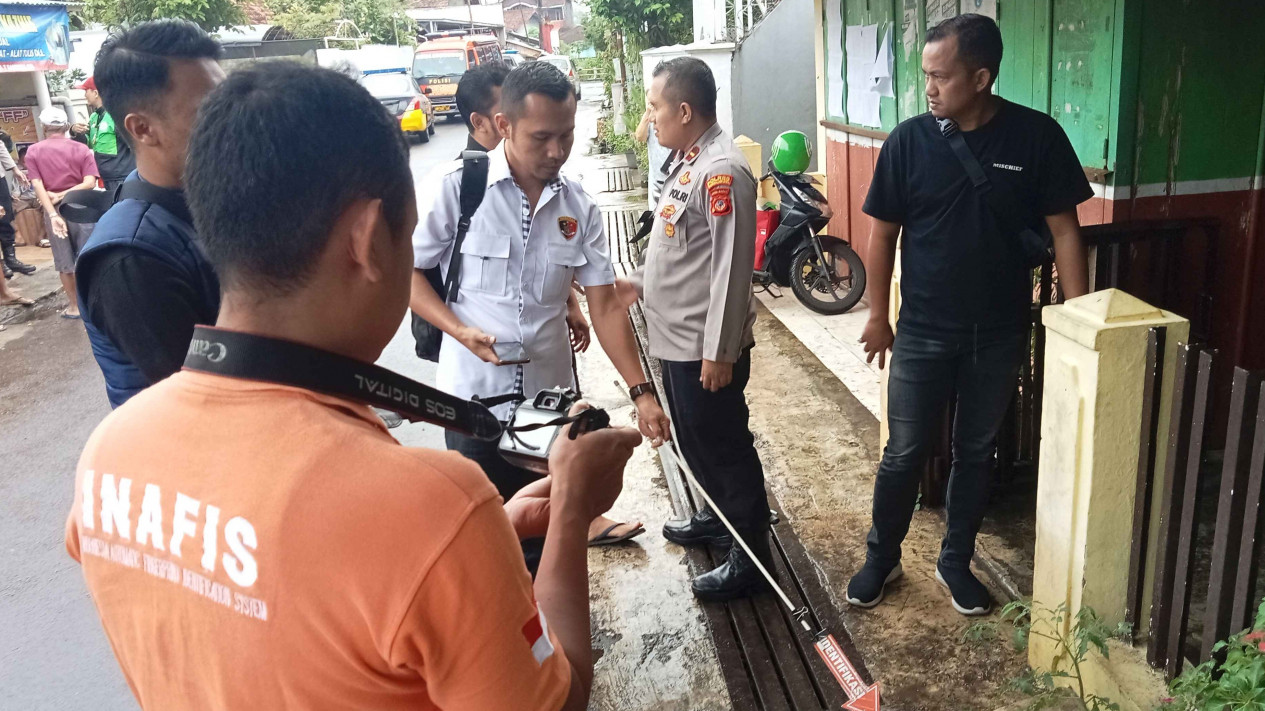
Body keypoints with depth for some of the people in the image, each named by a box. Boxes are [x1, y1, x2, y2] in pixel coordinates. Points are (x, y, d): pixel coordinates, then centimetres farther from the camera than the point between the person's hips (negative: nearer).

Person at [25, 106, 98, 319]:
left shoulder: (33, 152, 1)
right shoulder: (81, 149, -1)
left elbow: (38, 186, -9)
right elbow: (89, 183, -12)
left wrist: (53, 214, -15)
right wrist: (63, 195, -8)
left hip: (53, 210, 1)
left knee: (64, 262, 11)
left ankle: (74, 306, 19)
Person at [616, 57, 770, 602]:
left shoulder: (722, 171, -20)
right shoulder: (688, 161, 10)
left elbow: (731, 267, -23)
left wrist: (719, 352, -22)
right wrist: (642, 284, 18)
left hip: (705, 346, -10)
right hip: (677, 338, 10)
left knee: (726, 447, 3)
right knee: (694, 441, 23)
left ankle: (750, 557, 17)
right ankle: (719, 516, 44)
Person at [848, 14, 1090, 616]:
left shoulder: (1037, 136, -8)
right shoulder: (908, 141, -8)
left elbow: (1063, 230, -3)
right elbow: (883, 232, 0)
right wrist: (877, 314, 2)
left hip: (999, 335, 1)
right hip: (922, 334, -1)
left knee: (976, 452, 14)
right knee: (904, 454, 7)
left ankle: (955, 562, 33)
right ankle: (882, 558, 28)